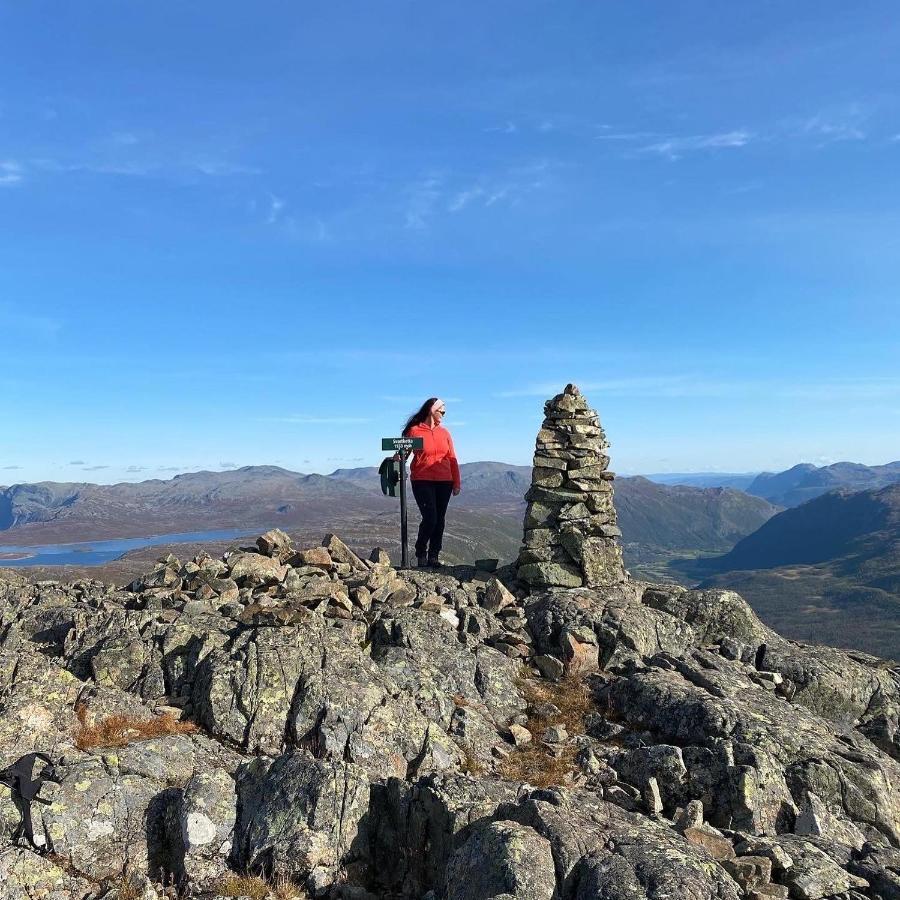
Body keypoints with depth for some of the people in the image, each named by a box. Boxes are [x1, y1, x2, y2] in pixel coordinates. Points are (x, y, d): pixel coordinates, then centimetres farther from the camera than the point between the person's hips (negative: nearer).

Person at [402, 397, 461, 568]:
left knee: (439, 520, 4)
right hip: (422, 482, -4)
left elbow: (452, 459, 13)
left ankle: (434, 556, 12)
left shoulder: (444, 433, 12)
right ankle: (421, 554, 8)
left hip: (444, 483, 4)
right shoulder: (414, 431, 1)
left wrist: (456, 483, 8)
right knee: (430, 519, -12)